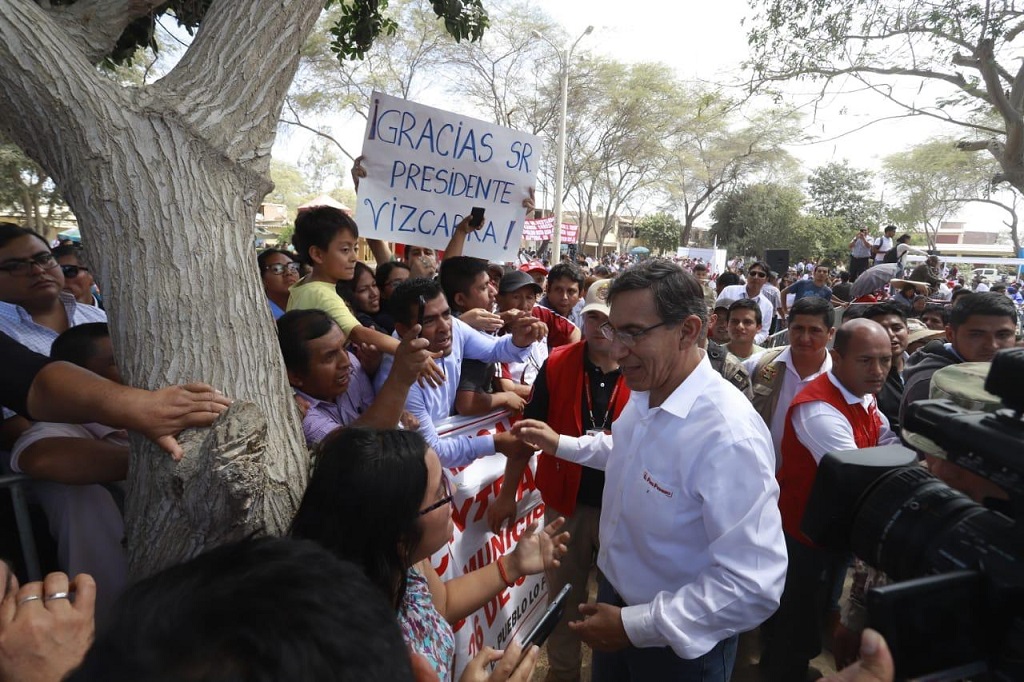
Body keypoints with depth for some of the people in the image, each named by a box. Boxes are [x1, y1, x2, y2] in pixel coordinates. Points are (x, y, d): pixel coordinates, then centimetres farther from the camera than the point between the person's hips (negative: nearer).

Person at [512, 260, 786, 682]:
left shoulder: (728, 435, -34)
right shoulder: (643, 393, -7)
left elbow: (754, 587, -32)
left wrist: (635, 625, -26)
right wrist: (559, 444, 10)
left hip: (677, 643, -6)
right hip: (614, 598, 7)